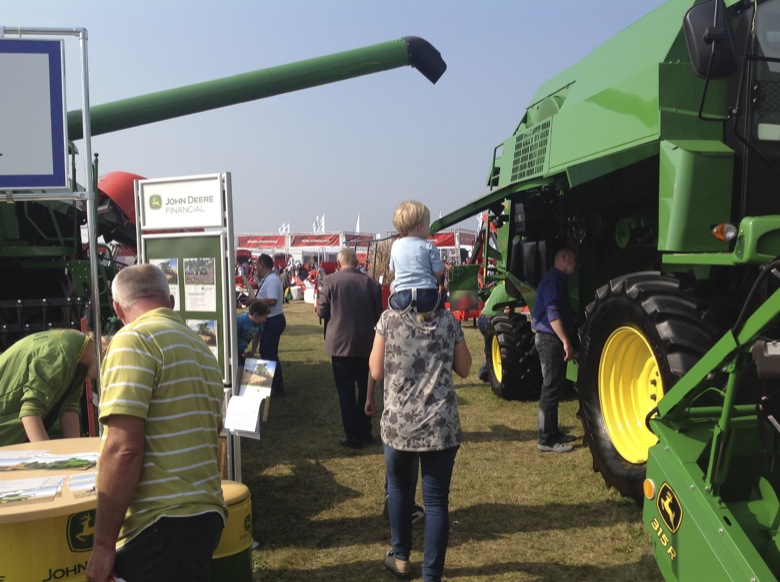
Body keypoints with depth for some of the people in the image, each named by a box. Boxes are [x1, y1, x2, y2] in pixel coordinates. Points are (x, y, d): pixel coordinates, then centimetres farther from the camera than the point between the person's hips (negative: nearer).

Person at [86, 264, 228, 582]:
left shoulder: (134, 339, -11)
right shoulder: (201, 347, 15)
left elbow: (123, 449, -19)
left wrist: (103, 543, -12)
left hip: (163, 523, -8)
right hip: (204, 513, 9)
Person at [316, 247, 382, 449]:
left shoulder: (330, 280, -9)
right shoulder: (371, 283, -2)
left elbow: (322, 311, -5)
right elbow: (379, 314, 2)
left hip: (341, 343, -3)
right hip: (366, 343, 3)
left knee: (346, 391, 5)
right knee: (365, 387, 18)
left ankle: (353, 436, 7)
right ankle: (365, 431, 27)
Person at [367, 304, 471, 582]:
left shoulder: (389, 318, -3)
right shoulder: (448, 319, 2)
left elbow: (377, 371, 0)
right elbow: (464, 368, 12)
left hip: (399, 422, 0)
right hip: (441, 423, 0)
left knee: (398, 486, 23)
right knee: (436, 499, 6)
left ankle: (401, 556, 36)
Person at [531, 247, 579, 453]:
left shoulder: (558, 280, 18)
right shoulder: (552, 279, -14)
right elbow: (552, 313, -23)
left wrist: (567, 340, 20)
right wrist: (566, 342, -25)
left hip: (555, 339, 10)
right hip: (550, 339, -10)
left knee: (555, 387, 16)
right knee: (551, 388, -8)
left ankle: (552, 431, 25)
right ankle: (546, 439, -4)